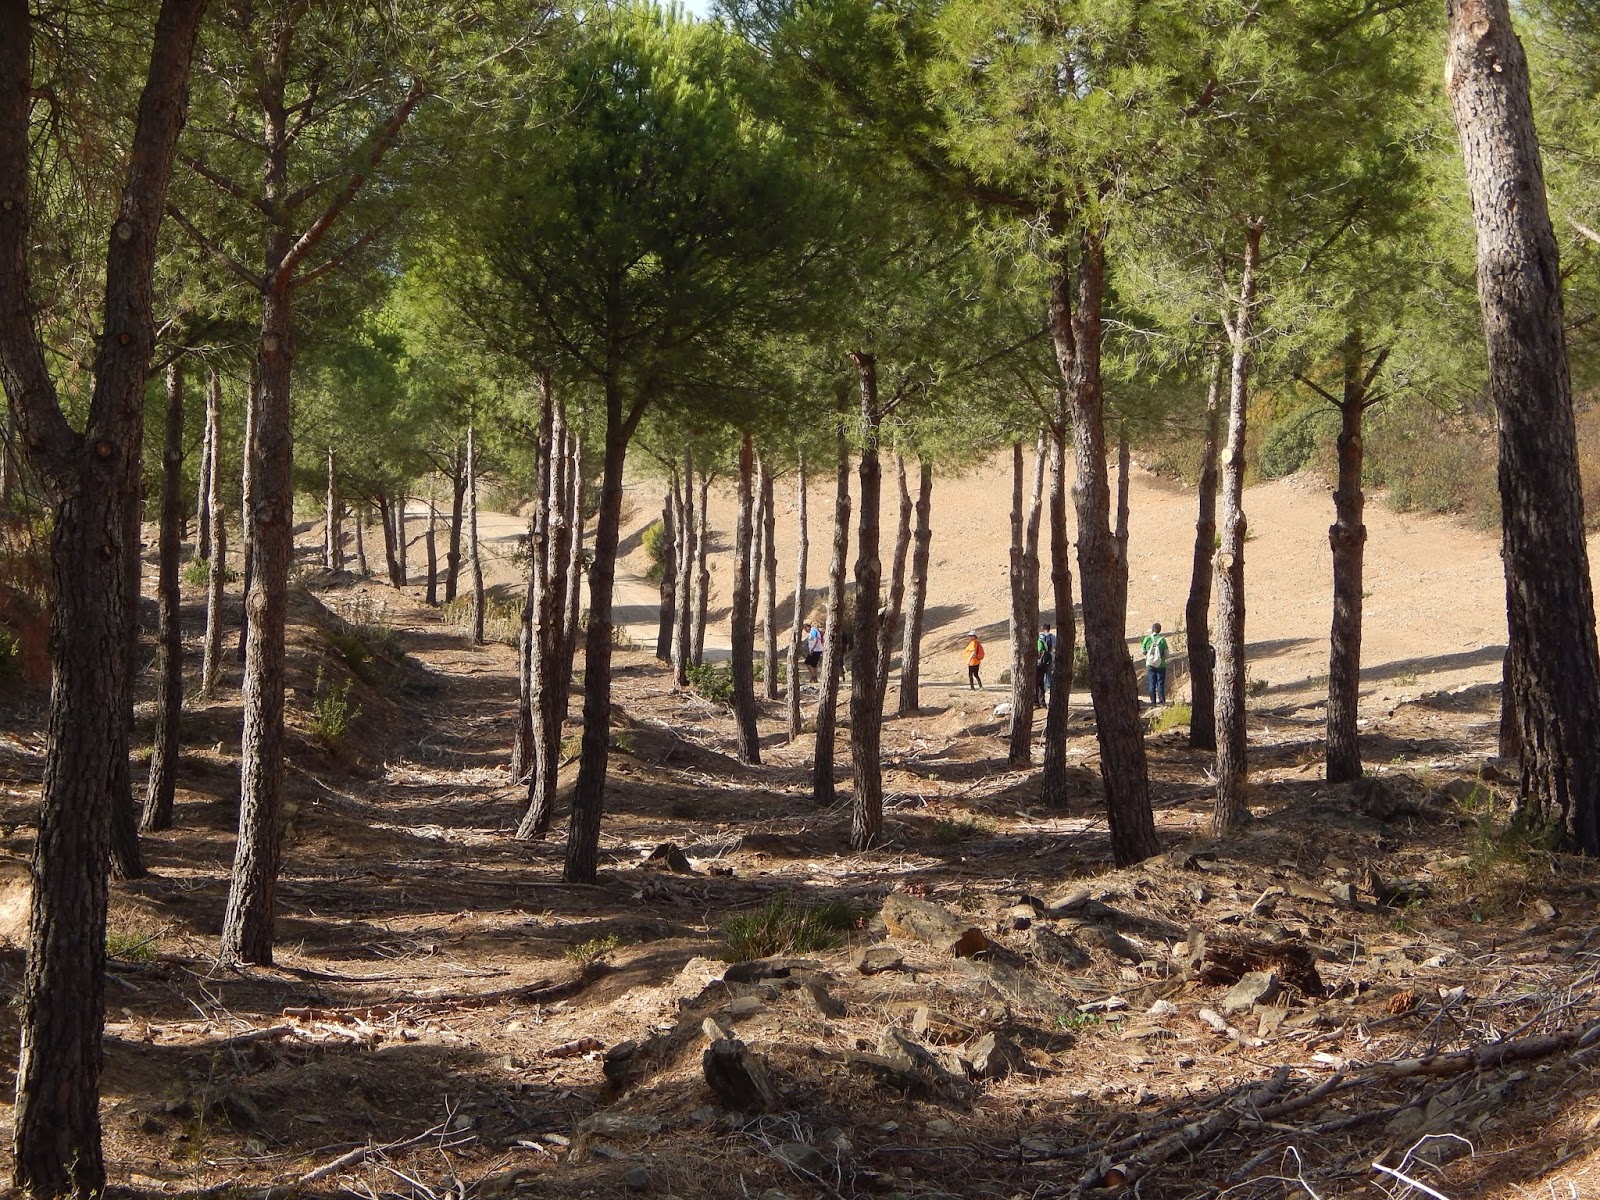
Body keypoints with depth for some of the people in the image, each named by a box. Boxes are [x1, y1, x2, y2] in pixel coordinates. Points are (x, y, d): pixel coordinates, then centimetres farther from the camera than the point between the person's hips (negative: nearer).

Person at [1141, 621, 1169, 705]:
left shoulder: (1147, 638, -6)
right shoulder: (1162, 639, -10)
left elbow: (1143, 651, 3)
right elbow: (1166, 654, -7)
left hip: (1150, 665, 1)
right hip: (1161, 665, -1)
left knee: (1152, 683, 8)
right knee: (1160, 683, 6)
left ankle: (1153, 700, 8)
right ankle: (1161, 699, 5)